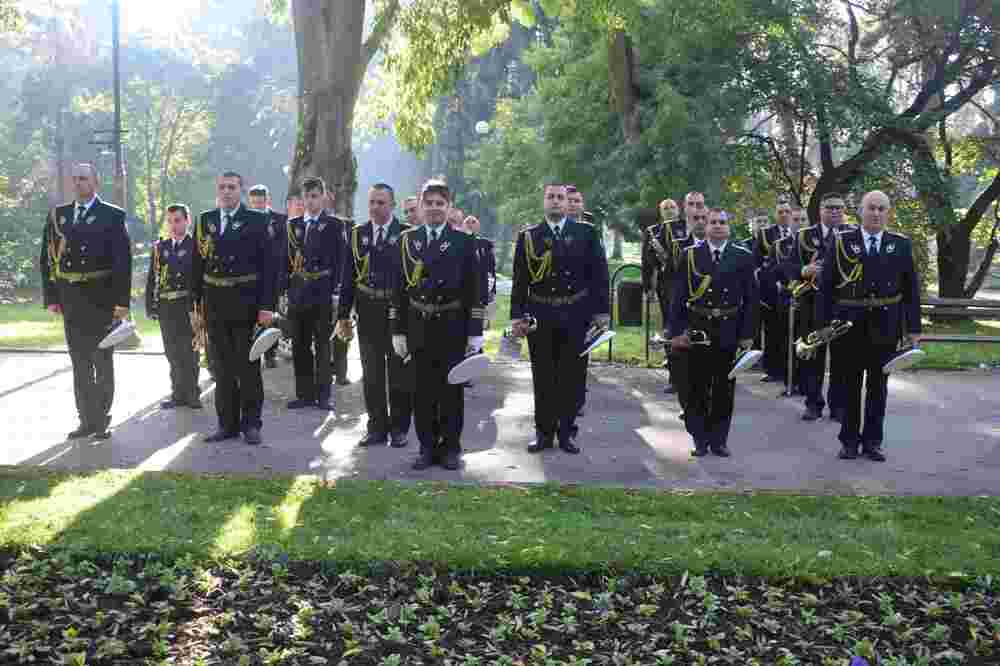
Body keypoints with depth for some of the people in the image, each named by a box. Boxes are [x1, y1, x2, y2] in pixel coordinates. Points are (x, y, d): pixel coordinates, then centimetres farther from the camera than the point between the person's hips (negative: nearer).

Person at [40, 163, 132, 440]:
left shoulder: (112, 215, -4)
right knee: (80, 363, 9)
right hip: (70, 300, 4)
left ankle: (102, 420, 15)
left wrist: (122, 301, -13)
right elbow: (47, 259, 8)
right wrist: (51, 297, 1)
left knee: (103, 362, 6)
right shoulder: (57, 215, 8)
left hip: (101, 300, -4)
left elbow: (123, 260, -8)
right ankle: (87, 419, 17)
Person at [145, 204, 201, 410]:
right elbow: (152, 278, 11)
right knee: (172, 353, 10)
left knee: (189, 352, 1)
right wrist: (151, 306, 4)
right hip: (166, 308, 5)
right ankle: (178, 393, 19)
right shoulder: (159, 247, 12)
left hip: (188, 306, -5)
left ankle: (191, 393, 11)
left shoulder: (196, 245, -3)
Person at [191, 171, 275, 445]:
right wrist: (195, 305, 4)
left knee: (248, 366, 2)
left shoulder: (257, 221, 0)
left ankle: (251, 423, 11)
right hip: (214, 305, 3)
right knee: (222, 368, 8)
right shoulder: (204, 221, 10)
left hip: (246, 306, -3)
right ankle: (227, 424, 16)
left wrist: (267, 305, -12)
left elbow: (268, 265, -5)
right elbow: (197, 266, 9)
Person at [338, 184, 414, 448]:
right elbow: (348, 277, 7)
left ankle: (399, 428, 18)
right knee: (372, 374, 9)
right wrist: (343, 315, 3)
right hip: (368, 312, 3)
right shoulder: (357, 234, 7)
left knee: (399, 373, 5)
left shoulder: (407, 234, -3)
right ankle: (377, 428, 19)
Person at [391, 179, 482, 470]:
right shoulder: (407, 240, 8)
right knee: (423, 390, 6)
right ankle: (427, 446, 17)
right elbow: (400, 288, 7)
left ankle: (450, 447, 17)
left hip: (453, 327, -2)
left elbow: (474, 289, -1)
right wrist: (397, 330, 3)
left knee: (452, 389, 5)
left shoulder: (464, 241, 1)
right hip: (419, 326, 2)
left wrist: (475, 332, -6)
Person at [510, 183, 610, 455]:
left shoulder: (587, 233, 3)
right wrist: (517, 316, -1)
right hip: (540, 316, 0)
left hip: (575, 316, 0)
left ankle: (567, 432, 17)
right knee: (543, 377, 6)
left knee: (571, 376, 6)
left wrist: (602, 311, -2)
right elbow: (520, 280, 3)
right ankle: (544, 432, 17)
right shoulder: (528, 236, 4)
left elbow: (599, 274, 2)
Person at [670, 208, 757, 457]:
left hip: (729, 332, 1)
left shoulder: (743, 257, 4)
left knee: (724, 389, 6)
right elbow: (678, 296, 2)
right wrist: (677, 331, -4)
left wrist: (747, 334, -1)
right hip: (697, 331, 0)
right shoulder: (690, 255, 3)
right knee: (697, 389, 4)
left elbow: (750, 298, 4)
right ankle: (700, 439, 15)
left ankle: (718, 440, 17)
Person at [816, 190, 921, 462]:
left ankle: (872, 441, 19)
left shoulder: (901, 245, 5)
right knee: (849, 386, 7)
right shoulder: (841, 242, 0)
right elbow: (825, 285, -1)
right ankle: (849, 440, 18)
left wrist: (913, 328, 0)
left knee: (878, 386, 9)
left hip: (885, 327, 1)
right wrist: (823, 324, -7)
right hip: (849, 325, -1)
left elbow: (911, 288, 5)